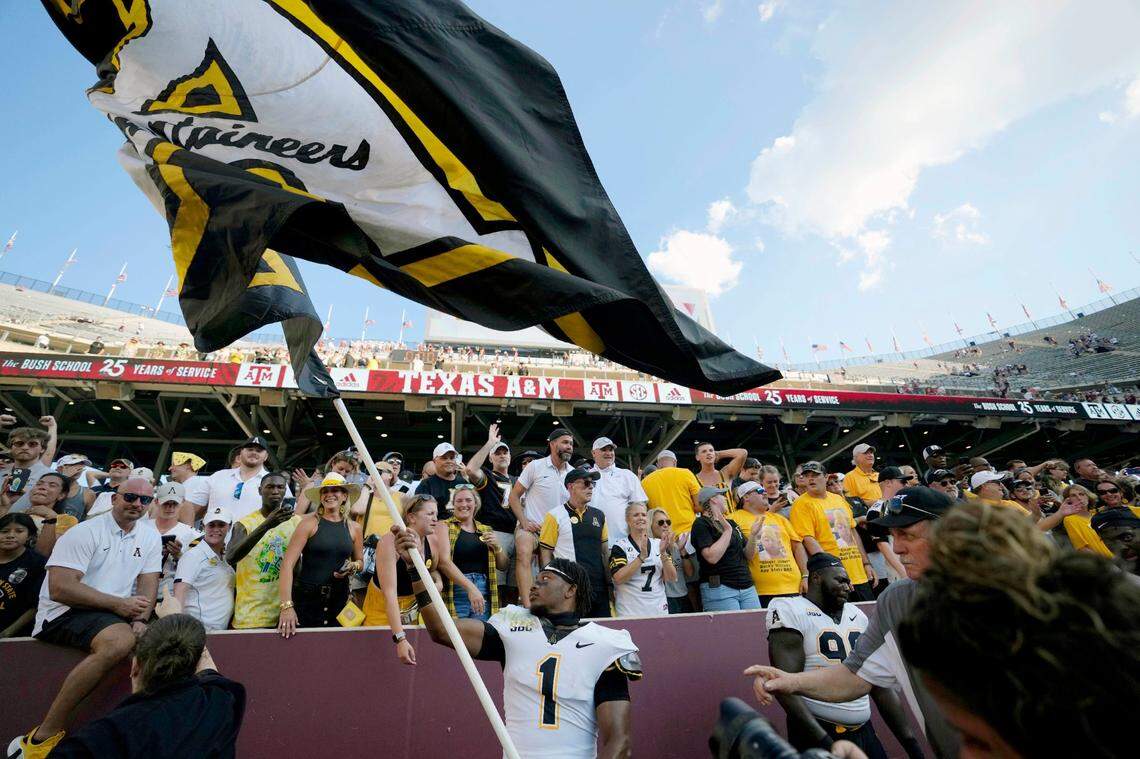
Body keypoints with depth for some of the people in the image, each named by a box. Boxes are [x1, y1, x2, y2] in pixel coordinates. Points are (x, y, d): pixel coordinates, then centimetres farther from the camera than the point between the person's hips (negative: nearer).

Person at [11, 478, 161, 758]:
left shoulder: (150, 537, 9)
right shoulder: (85, 532, -9)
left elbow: (148, 584, 4)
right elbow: (59, 588, -16)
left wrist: (140, 620, -14)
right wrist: (119, 604, -20)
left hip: (116, 613, 7)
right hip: (64, 612, -6)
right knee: (119, 641, -34)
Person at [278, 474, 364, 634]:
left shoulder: (354, 528, 4)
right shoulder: (309, 523, -7)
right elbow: (288, 563, -13)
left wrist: (353, 567, -5)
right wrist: (286, 605, -21)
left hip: (339, 599, 3)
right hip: (306, 597, -3)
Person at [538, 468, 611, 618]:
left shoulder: (599, 515, 10)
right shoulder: (555, 516, -4)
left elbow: (605, 552, 15)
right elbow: (545, 554, -3)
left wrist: (610, 583, 10)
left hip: (599, 588, 5)